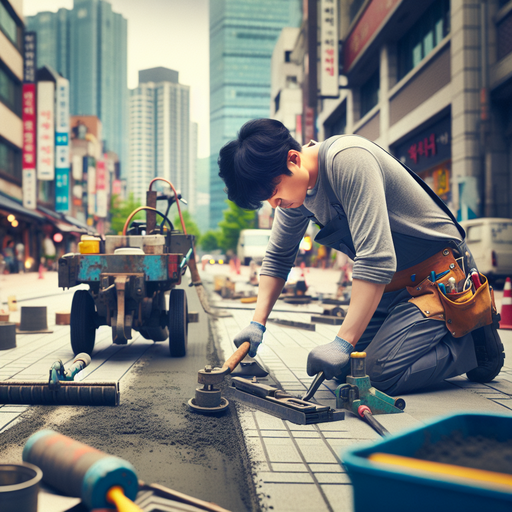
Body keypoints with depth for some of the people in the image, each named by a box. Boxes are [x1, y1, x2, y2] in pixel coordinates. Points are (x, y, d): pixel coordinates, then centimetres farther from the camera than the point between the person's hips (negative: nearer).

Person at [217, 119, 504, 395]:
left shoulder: (348, 160, -27)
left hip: (440, 274, -8)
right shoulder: (295, 184, -1)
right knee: (339, 367, 1)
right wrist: (257, 323, 1)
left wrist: (343, 342, -33)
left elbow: (375, 258, -33)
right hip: (394, 284, 8)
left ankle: (476, 344, 1)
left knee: (381, 374, -21)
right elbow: (278, 258, 11)